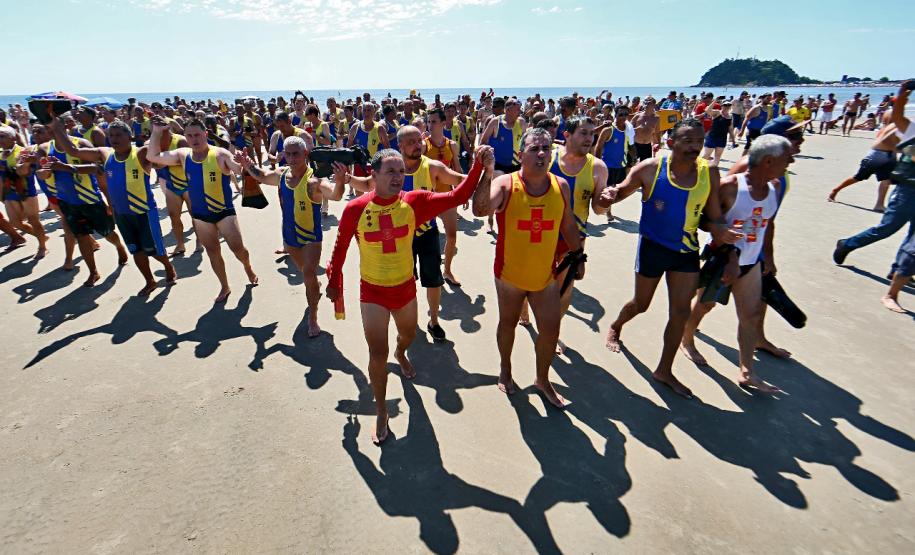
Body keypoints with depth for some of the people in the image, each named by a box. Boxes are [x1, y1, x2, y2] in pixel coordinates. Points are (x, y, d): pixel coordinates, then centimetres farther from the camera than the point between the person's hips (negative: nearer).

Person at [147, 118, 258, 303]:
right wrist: (156, 132, -7)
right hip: (200, 214, 5)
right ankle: (224, 287, 28)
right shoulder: (183, 155, 1)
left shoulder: (221, 154, -14)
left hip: (224, 211, -4)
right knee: (212, 251, 13)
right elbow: (152, 156, 3)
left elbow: (241, 170, -26)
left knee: (237, 248, -4)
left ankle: (248, 268, 30)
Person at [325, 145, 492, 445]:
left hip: (405, 287, 3)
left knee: (409, 334, 29)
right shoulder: (355, 209, -17)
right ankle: (381, 413, 21)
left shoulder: (414, 202, -14)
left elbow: (457, 197, -20)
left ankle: (401, 355, 67)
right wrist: (334, 281, 7)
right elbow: (340, 247, -3)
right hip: (373, 292, -3)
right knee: (377, 355, -2)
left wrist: (479, 166, -32)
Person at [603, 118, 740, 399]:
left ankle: (664, 370, 24)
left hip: (687, 251, 3)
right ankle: (615, 327, 48)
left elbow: (714, 215, 1)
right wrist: (612, 193, -27)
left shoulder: (709, 174, -6)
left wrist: (720, 230, -22)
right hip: (653, 247, -3)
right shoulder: (650, 169, -15)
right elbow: (622, 190, -2)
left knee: (681, 312, 7)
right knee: (641, 304, 12)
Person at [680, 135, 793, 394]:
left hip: (750, 262, 6)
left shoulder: (774, 188, -1)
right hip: (722, 259, -6)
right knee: (704, 304, 12)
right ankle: (687, 341, 39)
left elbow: (768, 224, 11)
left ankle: (746, 372, 16)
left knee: (752, 315, 6)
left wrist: (768, 256, 13)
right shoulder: (729, 186, -20)